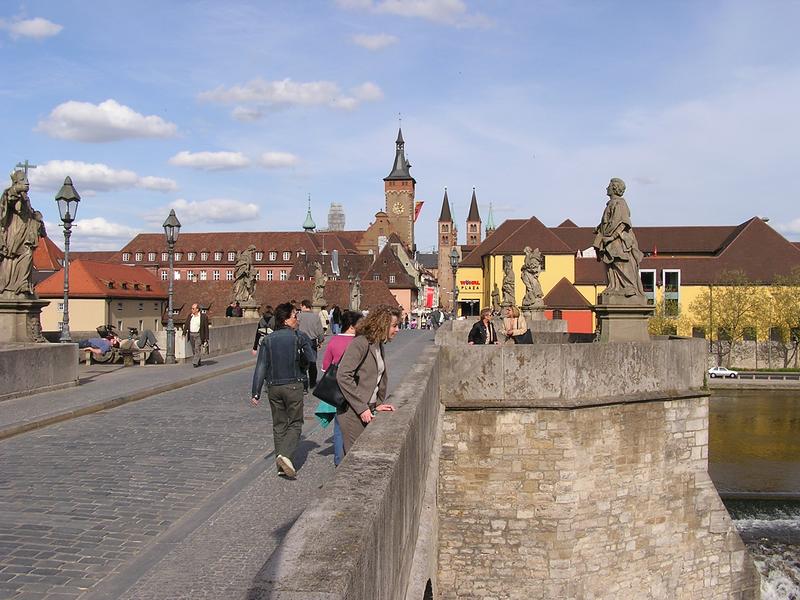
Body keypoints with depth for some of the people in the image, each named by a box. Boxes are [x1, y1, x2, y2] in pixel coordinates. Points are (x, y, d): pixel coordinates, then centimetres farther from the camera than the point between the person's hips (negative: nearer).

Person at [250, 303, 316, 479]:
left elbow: (261, 367, -1)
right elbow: (312, 359, -2)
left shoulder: (268, 340, 2)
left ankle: (281, 466, 15)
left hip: (274, 387, 4)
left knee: (279, 424, 14)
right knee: (295, 423, 7)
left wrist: (256, 392, 0)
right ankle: (285, 454, -16)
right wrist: (312, 345, 16)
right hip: (293, 385, -4)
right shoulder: (299, 337, -8)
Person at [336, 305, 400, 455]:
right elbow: (343, 376, -22)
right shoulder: (360, 343, -16)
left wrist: (377, 404, 9)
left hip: (367, 410, 9)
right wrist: (361, 408, -20)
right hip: (352, 412, -9)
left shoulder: (379, 345, 12)